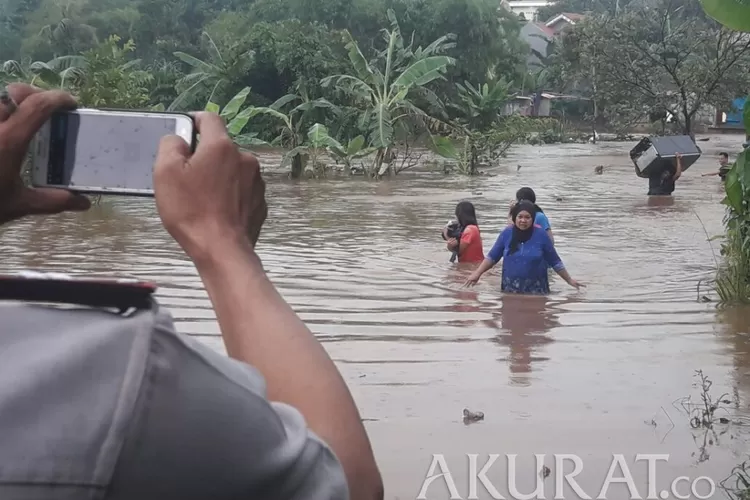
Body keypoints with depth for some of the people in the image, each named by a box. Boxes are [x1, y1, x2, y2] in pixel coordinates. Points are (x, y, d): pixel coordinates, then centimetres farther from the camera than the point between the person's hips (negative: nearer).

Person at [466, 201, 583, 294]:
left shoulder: (541, 235, -4)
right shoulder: (507, 234, -1)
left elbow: (555, 261, 4)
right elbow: (492, 257, 6)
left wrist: (569, 280, 6)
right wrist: (477, 273, -2)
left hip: (535, 289, -2)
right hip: (510, 288, 2)